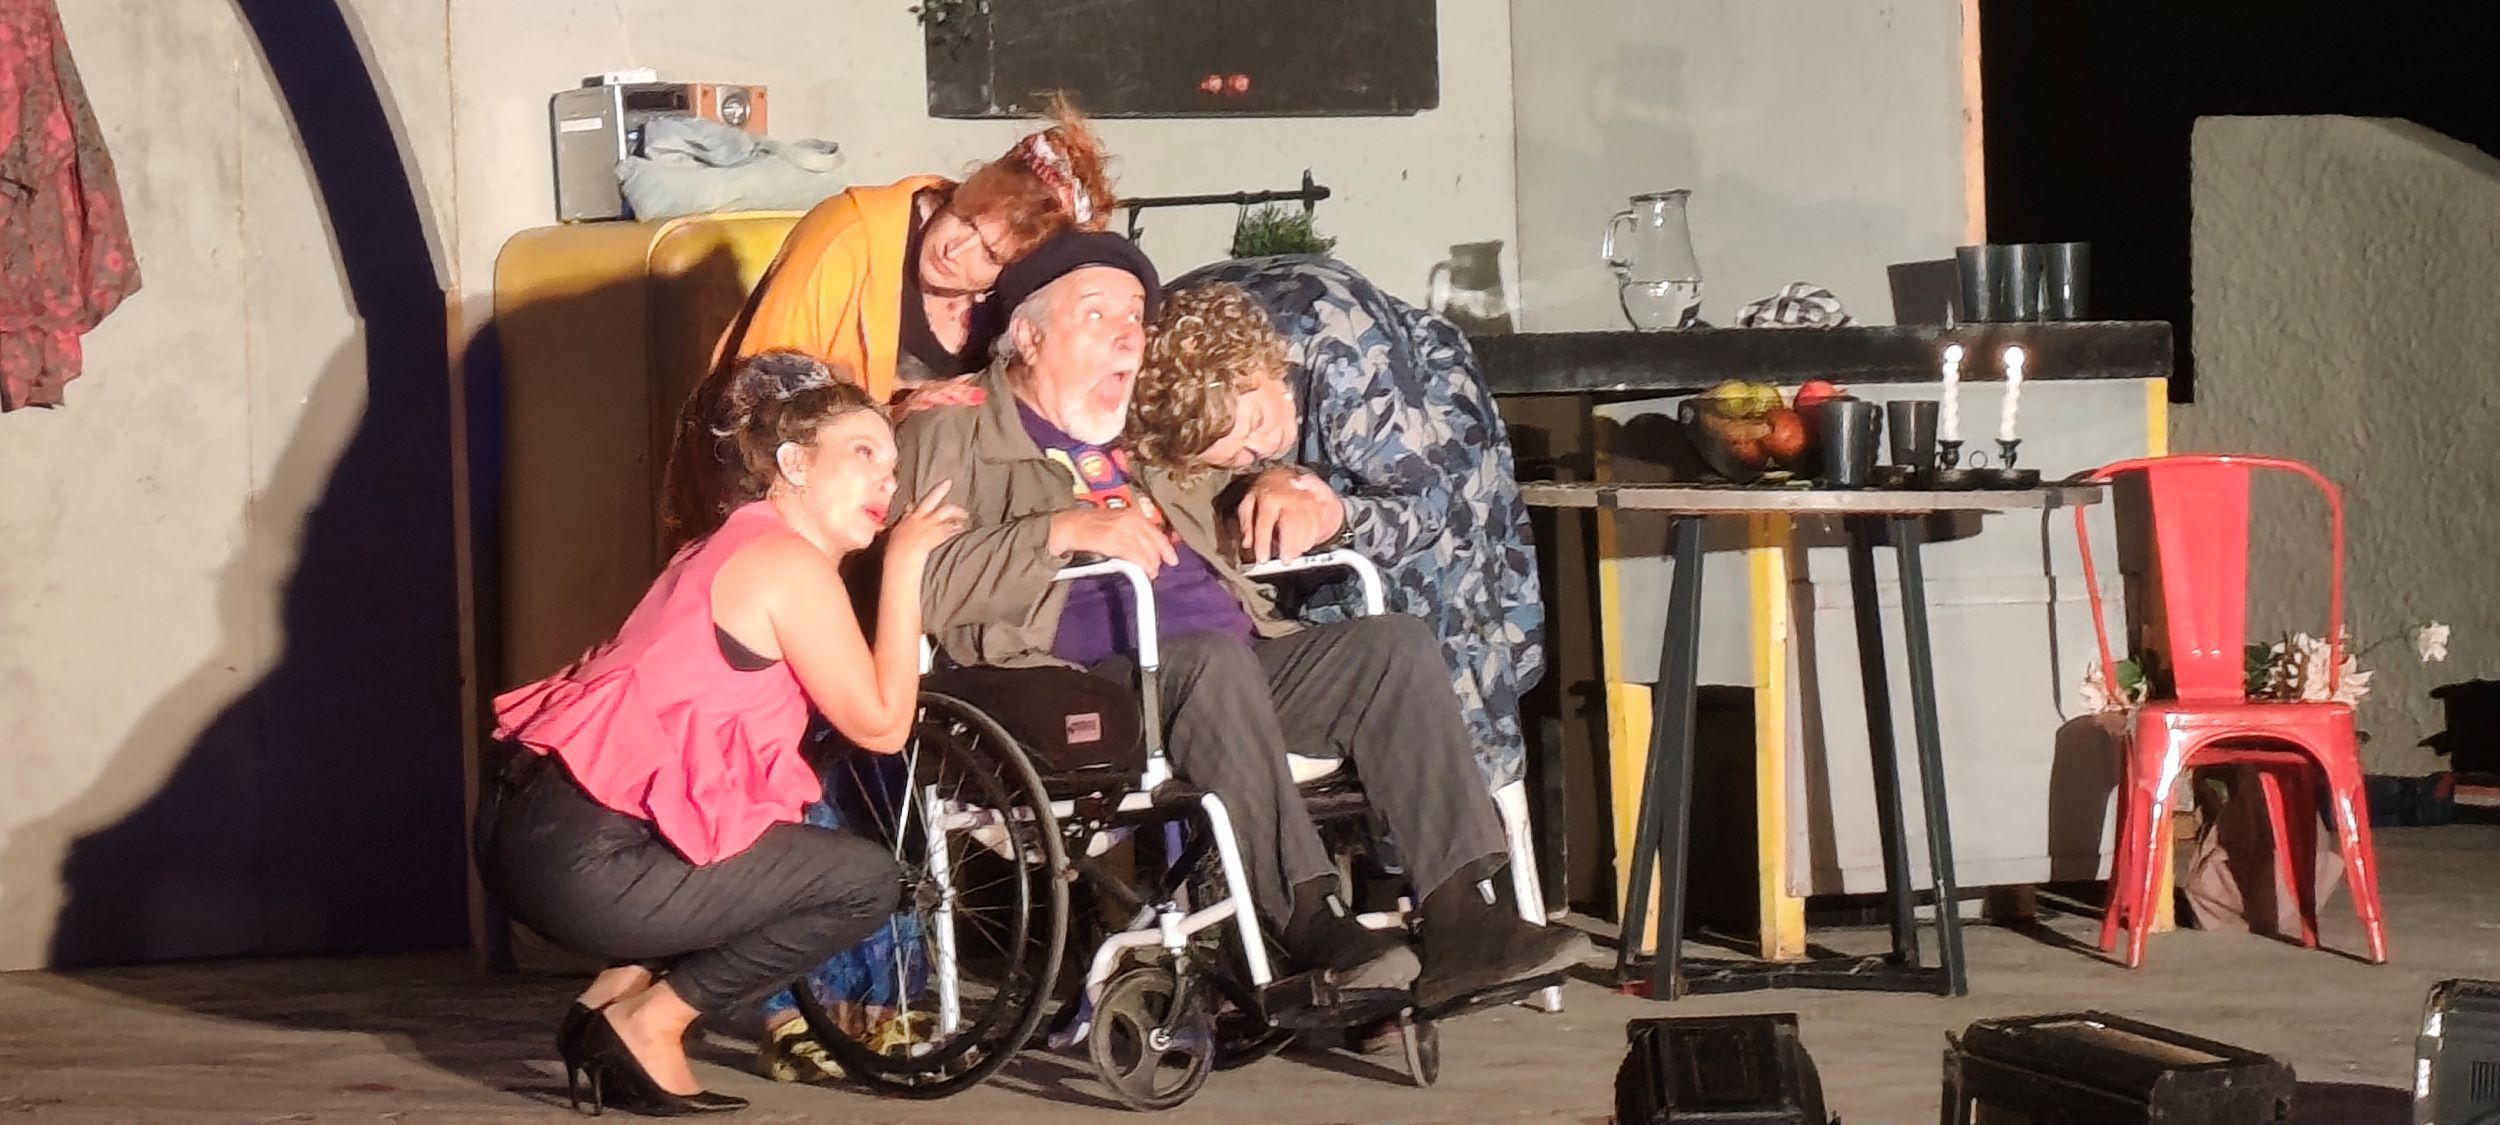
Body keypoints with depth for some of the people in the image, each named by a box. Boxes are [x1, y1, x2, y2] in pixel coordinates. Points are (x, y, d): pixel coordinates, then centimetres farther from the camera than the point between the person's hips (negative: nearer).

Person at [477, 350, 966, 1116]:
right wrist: (904, 564, 0)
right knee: (868, 880, 0)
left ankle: (618, 994, 15)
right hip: (588, 864, -10)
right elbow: (881, 724, -6)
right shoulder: (790, 563, -7)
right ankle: (647, 1023, 1)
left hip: (532, 830, 10)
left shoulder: (732, 549, 23)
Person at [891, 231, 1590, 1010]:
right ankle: (1312, 928, -42)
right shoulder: (950, 436, 9)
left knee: (1393, 643, -17)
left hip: (1235, 668, 7)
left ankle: (1462, 921, -28)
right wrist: (1062, 530, -17)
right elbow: (925, 582, -7)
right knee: (1213, 657, -36)